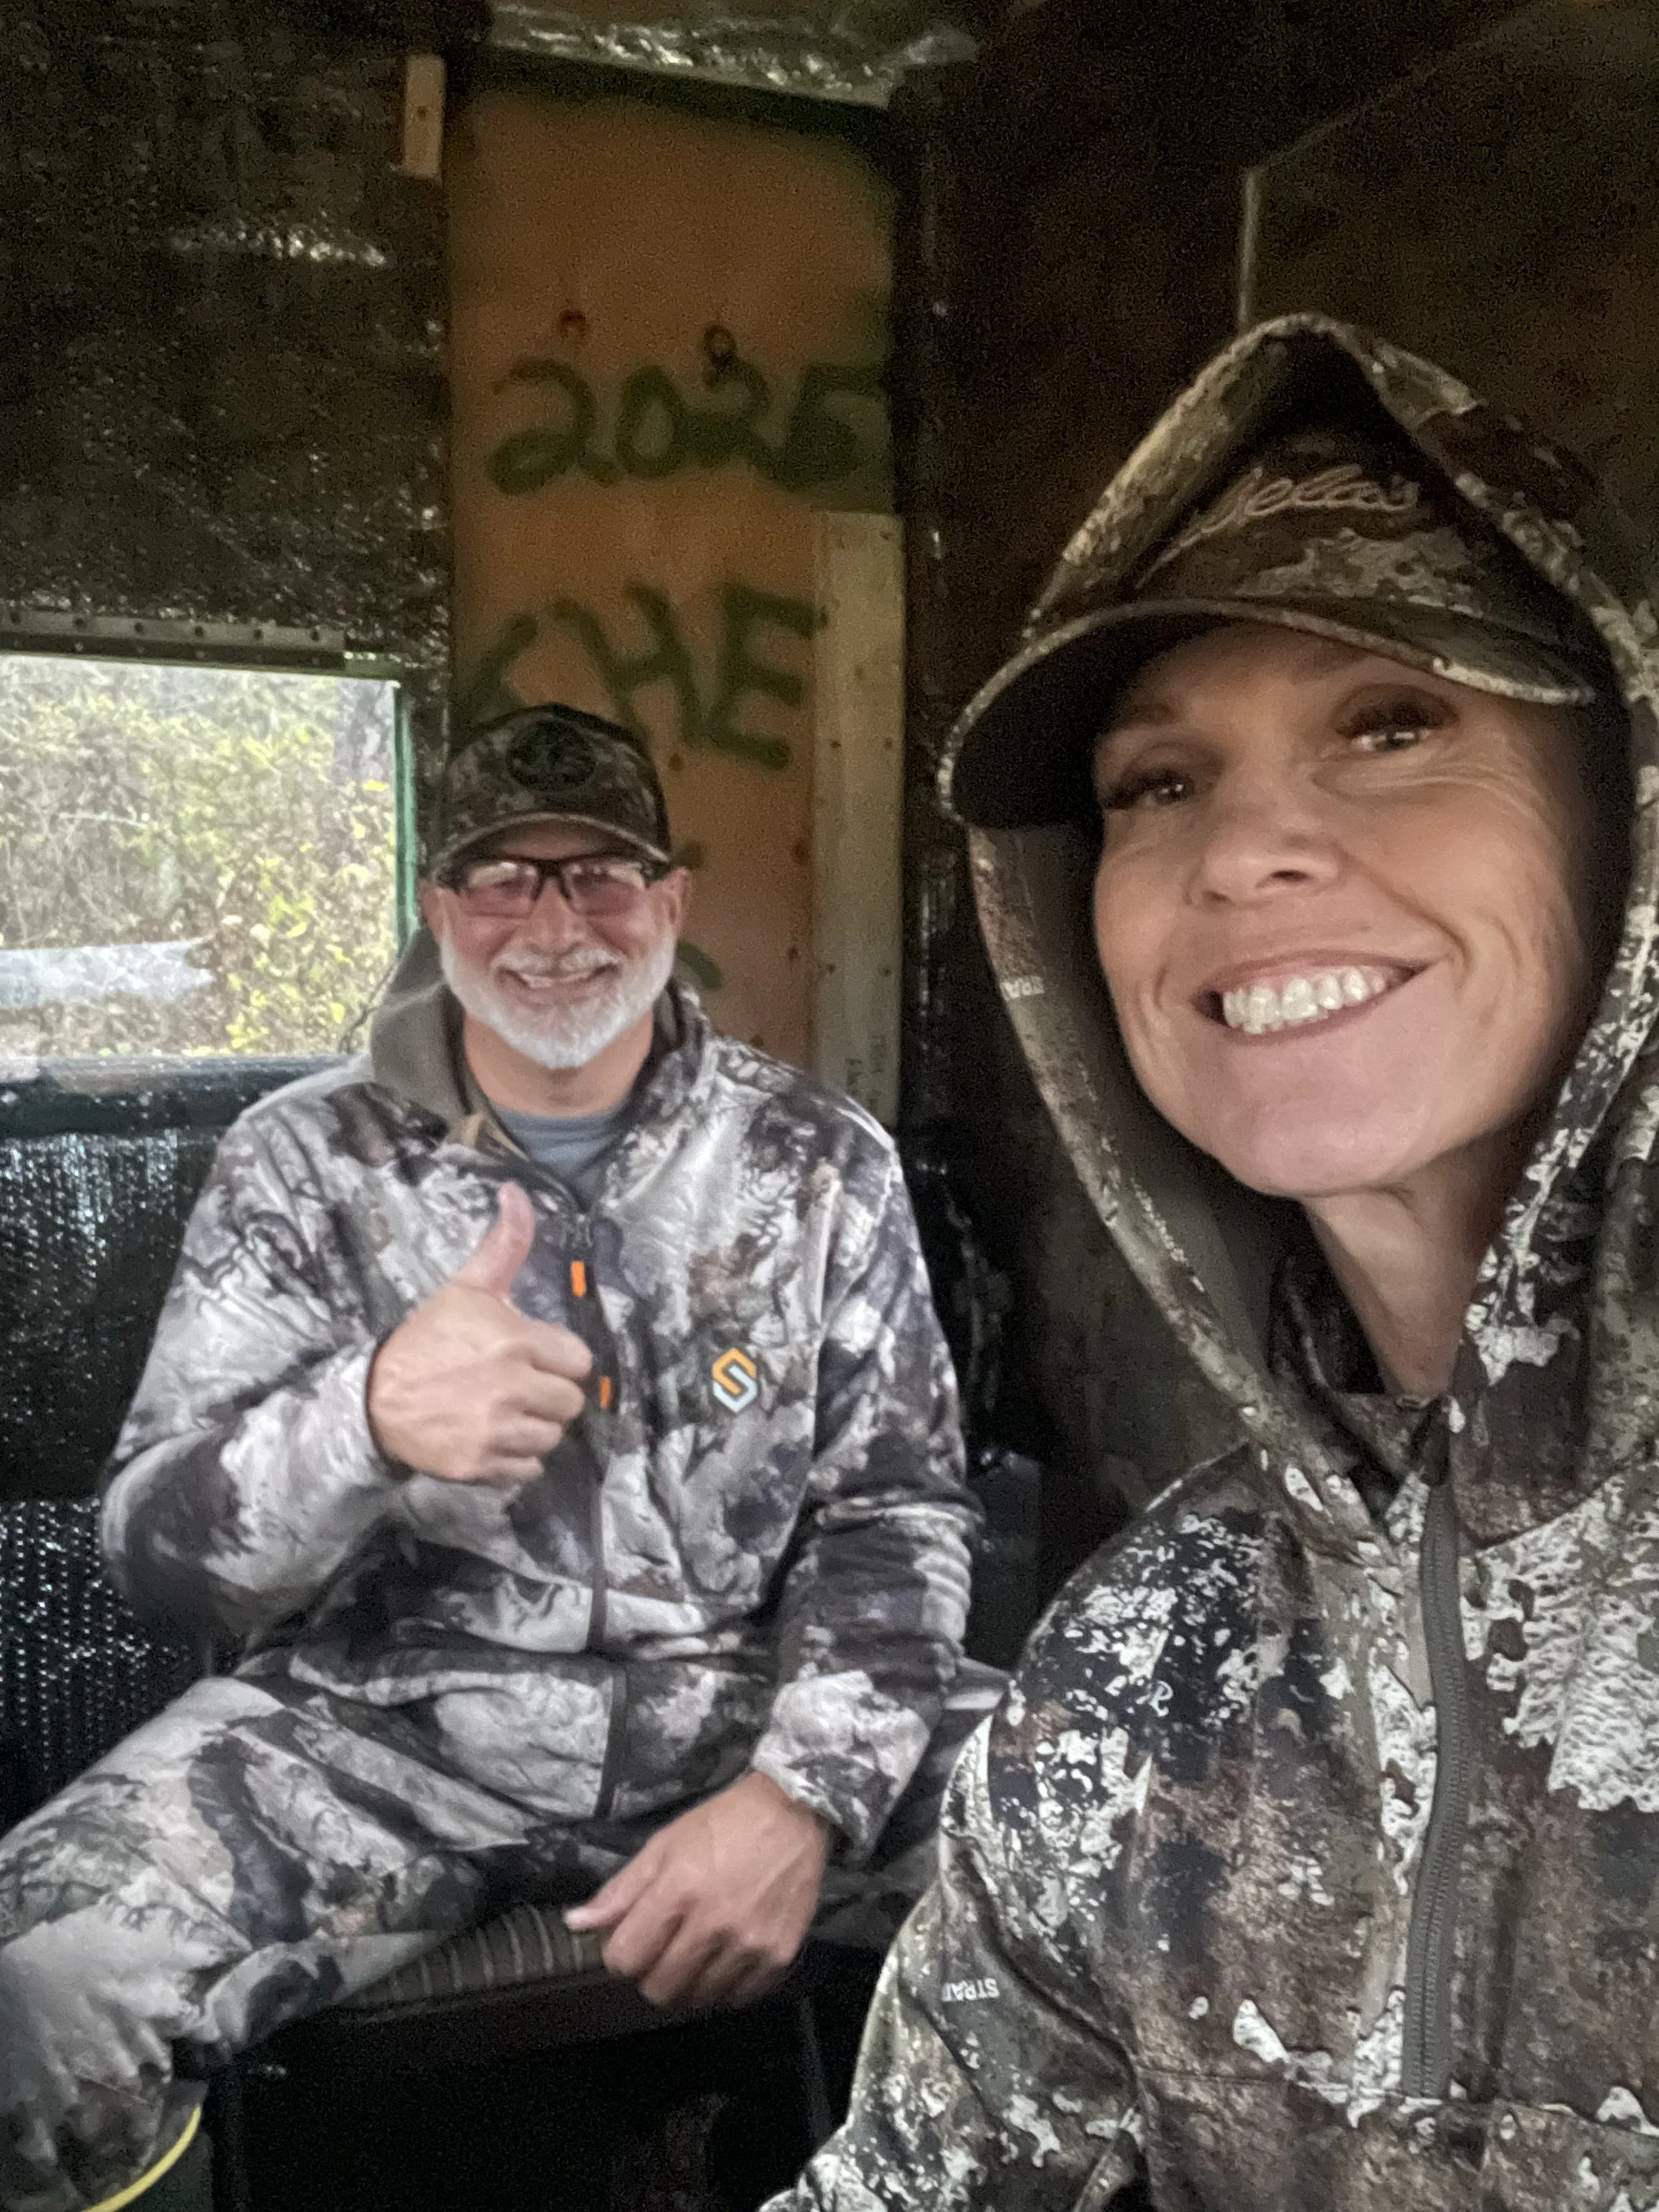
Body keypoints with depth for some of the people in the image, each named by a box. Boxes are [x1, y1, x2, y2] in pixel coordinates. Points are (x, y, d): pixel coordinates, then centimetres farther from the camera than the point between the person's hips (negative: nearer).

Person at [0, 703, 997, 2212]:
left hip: (748, 1708, 1)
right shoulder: (306, 1163, -2)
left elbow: (900, 1506, -1)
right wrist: (366, 1415, -29)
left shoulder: (822, 1162, 0)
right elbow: (158, 1550, -6)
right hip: (384, 1729, 0)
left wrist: (807, 1792, -19)